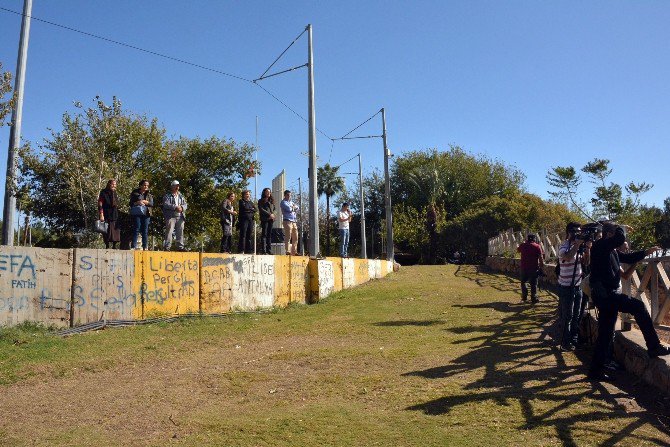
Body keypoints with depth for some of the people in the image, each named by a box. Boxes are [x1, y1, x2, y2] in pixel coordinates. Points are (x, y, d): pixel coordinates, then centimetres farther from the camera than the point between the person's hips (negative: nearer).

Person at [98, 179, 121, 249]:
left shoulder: (115, 194, 17)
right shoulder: (103, 193, -2)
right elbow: (100, 204, -8)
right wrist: (101, 215, -16)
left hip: (115, 216, 6)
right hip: (106, 216, -6)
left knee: (116, 231, 1)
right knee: (107, 232, -3)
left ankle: (114, 246, 8)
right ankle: (107, 246, 3)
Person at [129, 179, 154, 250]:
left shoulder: (149, 195, 15)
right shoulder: (135, 193, 9)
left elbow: (152, 204, 5)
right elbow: (131, 203, 5)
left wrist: (145, 202, -9)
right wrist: (137, 203, -13)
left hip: (146, 214, 2)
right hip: (137, 213, -2)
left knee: (145, 231, 1)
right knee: (136, 229, -6)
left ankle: (145, 247, 4)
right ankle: (133, 246, -5)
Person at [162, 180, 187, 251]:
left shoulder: (181, 196, 22)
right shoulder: (167, 196, 6)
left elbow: (185, 204, 13)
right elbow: (166, 204, -9)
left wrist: (182, 207, -11)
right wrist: (175, 207, -19)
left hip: (180, 217, 5)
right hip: (170, 216, -5)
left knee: (180, 232, 5)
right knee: (169, 231, -11)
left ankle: (180, 247, 9)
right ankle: (167, 247, -11)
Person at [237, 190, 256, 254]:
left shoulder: (251, 202, 22)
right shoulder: (241, 201, 6)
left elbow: (255, 210, 9)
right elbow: (245, 208, -11)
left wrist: (248, 209, -3)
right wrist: (251, 209, 3)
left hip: (251, 220, 5)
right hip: (244, 219, -5)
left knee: (249, 235, 4)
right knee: (243, 235, -10)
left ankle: (249, 250, 6)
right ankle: (241, 250, -10)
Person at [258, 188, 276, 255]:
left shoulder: (271, 201, 23)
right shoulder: (261, 201, 5)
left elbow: (273, 209, 25)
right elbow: (261, 209, -7)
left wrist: (273, 215, 3)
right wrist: (269, 214, -14)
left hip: (271, 219, 6)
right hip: (264, 219, -6)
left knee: (269, 235, 4)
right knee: (264, 234, -9)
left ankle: (269, 250, 5)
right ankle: (263, 250, -11)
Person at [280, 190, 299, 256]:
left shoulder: (291, 202, 26)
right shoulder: (283, 202, 2)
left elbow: (297, 207, 15)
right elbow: (289, 209, -12)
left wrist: (292, 207, -2)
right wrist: (293, 208, 7)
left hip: (294, 221, 8)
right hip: (287, 221, -8)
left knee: (295, 238, 6)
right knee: (288, 237, -14)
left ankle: (293, 252, 10)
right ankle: (287, 251, -17)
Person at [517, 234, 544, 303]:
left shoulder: (523, 245, 1)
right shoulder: (537, 246, -6)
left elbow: (518, 250, 24)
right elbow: (541, 257, -10)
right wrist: (542, 265, -1)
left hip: (524, 268, 2)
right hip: (534, 268, -2)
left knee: (523, 282, 18)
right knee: (533, 283, 6)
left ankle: (524, 296, 15)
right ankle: (534, 298, 6)